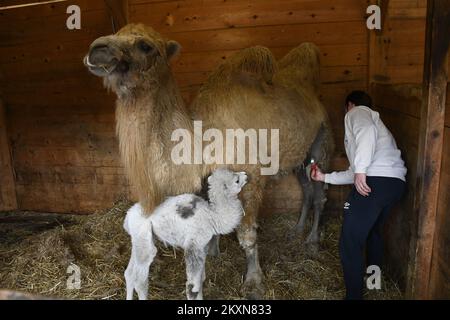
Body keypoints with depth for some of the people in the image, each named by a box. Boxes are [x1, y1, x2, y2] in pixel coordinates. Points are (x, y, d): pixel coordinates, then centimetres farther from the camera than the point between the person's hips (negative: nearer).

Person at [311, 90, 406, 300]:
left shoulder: (357, 112, 12)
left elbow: (367, 131, -16)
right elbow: (353, 173, 34)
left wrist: (361, 170, -23)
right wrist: (325, 177, 38)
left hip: (376, 180, -10)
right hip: (396, 182, 10)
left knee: (350, 244, -4)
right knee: (374, 232, 30)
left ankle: (354, 295, 2)